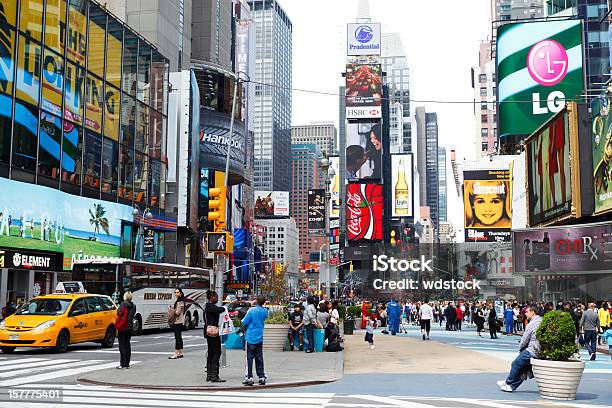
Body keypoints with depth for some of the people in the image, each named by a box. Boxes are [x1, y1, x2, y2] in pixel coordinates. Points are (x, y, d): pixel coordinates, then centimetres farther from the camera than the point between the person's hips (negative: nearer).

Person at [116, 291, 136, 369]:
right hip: (130, 327, 5)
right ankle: (127, 364, 12)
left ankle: (122, 364, -4)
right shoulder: (133, 306, 5)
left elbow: (118, 313, -10)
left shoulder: (123, 304, -12)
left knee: (122, 345, -1)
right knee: (128, 344, 10)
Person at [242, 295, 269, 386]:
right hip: (259, 337, 5)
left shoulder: (252, 310, -15)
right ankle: (262, 377, 12)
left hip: (250, 337, -5)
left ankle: (249, 378, -2)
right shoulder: (265, 311, 1)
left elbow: (244, 322, -10)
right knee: (259, 358, 11)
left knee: (249, 358, -1)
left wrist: (242, 320, 9)